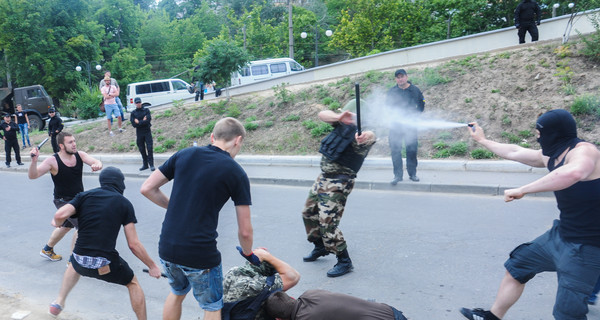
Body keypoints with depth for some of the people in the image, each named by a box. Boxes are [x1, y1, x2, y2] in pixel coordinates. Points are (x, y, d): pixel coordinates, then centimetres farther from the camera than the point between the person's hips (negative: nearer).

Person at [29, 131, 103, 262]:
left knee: (66, 226, 26)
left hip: (78, 199, 7)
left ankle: (47, 250, 52)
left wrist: (97, 165, -45)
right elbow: (32, 176, -27)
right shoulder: (53, 161, -22)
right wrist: (34, 161, -46)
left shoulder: (80, 155, -9)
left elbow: (97, 162, -20)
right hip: (63, 201, -7)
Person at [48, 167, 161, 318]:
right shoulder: (124, 204, 0)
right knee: (133, 283, 23)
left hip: (80, 261, 3)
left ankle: (59, 301, 40)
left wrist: (57, 223, 15)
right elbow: (133, 244, -5)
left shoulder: (84, 196, 5)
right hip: (106, 264, -3)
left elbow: (59, 215, -10)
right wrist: (152, 266, 4)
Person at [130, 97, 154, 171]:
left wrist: (139, 122, -11)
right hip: (139, 133, 2)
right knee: (142, 149, 7)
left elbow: (148, 120, -11)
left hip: (147, 132, -2)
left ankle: (151, 164, -6)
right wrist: (143, 121, -10)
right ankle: (145, 165, 17)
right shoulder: (133, 113, 6)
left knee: (149, 148, -9)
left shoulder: (146, 110, 4)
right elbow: (134, 124, -4)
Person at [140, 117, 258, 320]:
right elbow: (245, 231, -5)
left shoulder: (184, 155, 3)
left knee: (177, 293, 32)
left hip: (167, 248, 5)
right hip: (200, 254, -5)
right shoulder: (236, 173, -7)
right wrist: (248, 254, 15)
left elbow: (147, 188, 6)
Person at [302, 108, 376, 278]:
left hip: (338, 184, -9)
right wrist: (339, 117, -28)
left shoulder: (360, 135, -21)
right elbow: (322, 114, -8)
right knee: (308, 213, 22)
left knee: (327, 223, -12)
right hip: (324, 177, 9)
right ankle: (320, 247, 42)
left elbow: (370, 136, -44)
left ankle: (344, 262, 4)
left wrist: (367, 136, -69)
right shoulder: (344, 123, 1)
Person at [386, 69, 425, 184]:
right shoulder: (392, 91, 5)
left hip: (410, 124, 0)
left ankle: (412, 173, 16)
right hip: (396, 125, 0)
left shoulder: (415, 90, 3)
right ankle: (398, 175, 2)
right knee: (395, 150, -4)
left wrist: (412, 117, 0)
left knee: (412, 149, 3)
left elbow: (421, 105, 11)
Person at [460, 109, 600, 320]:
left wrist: (522, 190, -40)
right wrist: (482, 140, 33)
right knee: (517, 267, 18)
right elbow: (514, 152, 22)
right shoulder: (551, 156, 7)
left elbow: (574, 172, -45)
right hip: (560, 235, 9)